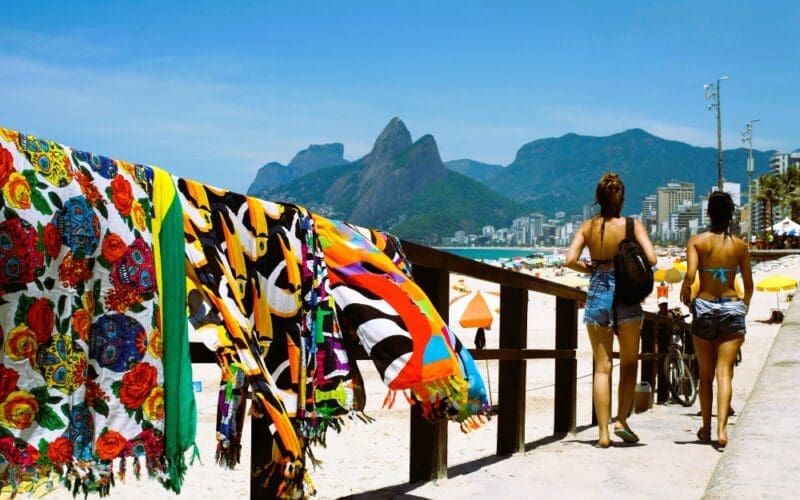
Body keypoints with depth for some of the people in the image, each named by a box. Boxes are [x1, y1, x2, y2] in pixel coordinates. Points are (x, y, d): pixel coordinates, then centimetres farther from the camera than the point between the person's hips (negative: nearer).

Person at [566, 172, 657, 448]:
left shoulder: (588, 226, 1)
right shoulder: (632, 225, -5)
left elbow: (570, 260, -9)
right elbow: (651, 259, -14)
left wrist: (591, 268, 8)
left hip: (597, 294, 2)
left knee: (602, 367, 6)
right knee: (629, 363, 15)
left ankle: (603, 432, 4)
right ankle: (621, 420, 3)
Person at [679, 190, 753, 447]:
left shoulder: (697, 241, -3)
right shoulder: (740, 245, 2)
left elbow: (690, 275, -17)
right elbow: (749, 285, 6)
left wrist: (684, 292, 4)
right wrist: (745, 306, 25)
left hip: (704, 307, 0)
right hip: (732, 307, 0)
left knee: (705, 374, 13)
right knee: (724, 372, -2)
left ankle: (706, 429, 21)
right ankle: (722, 428, -16)